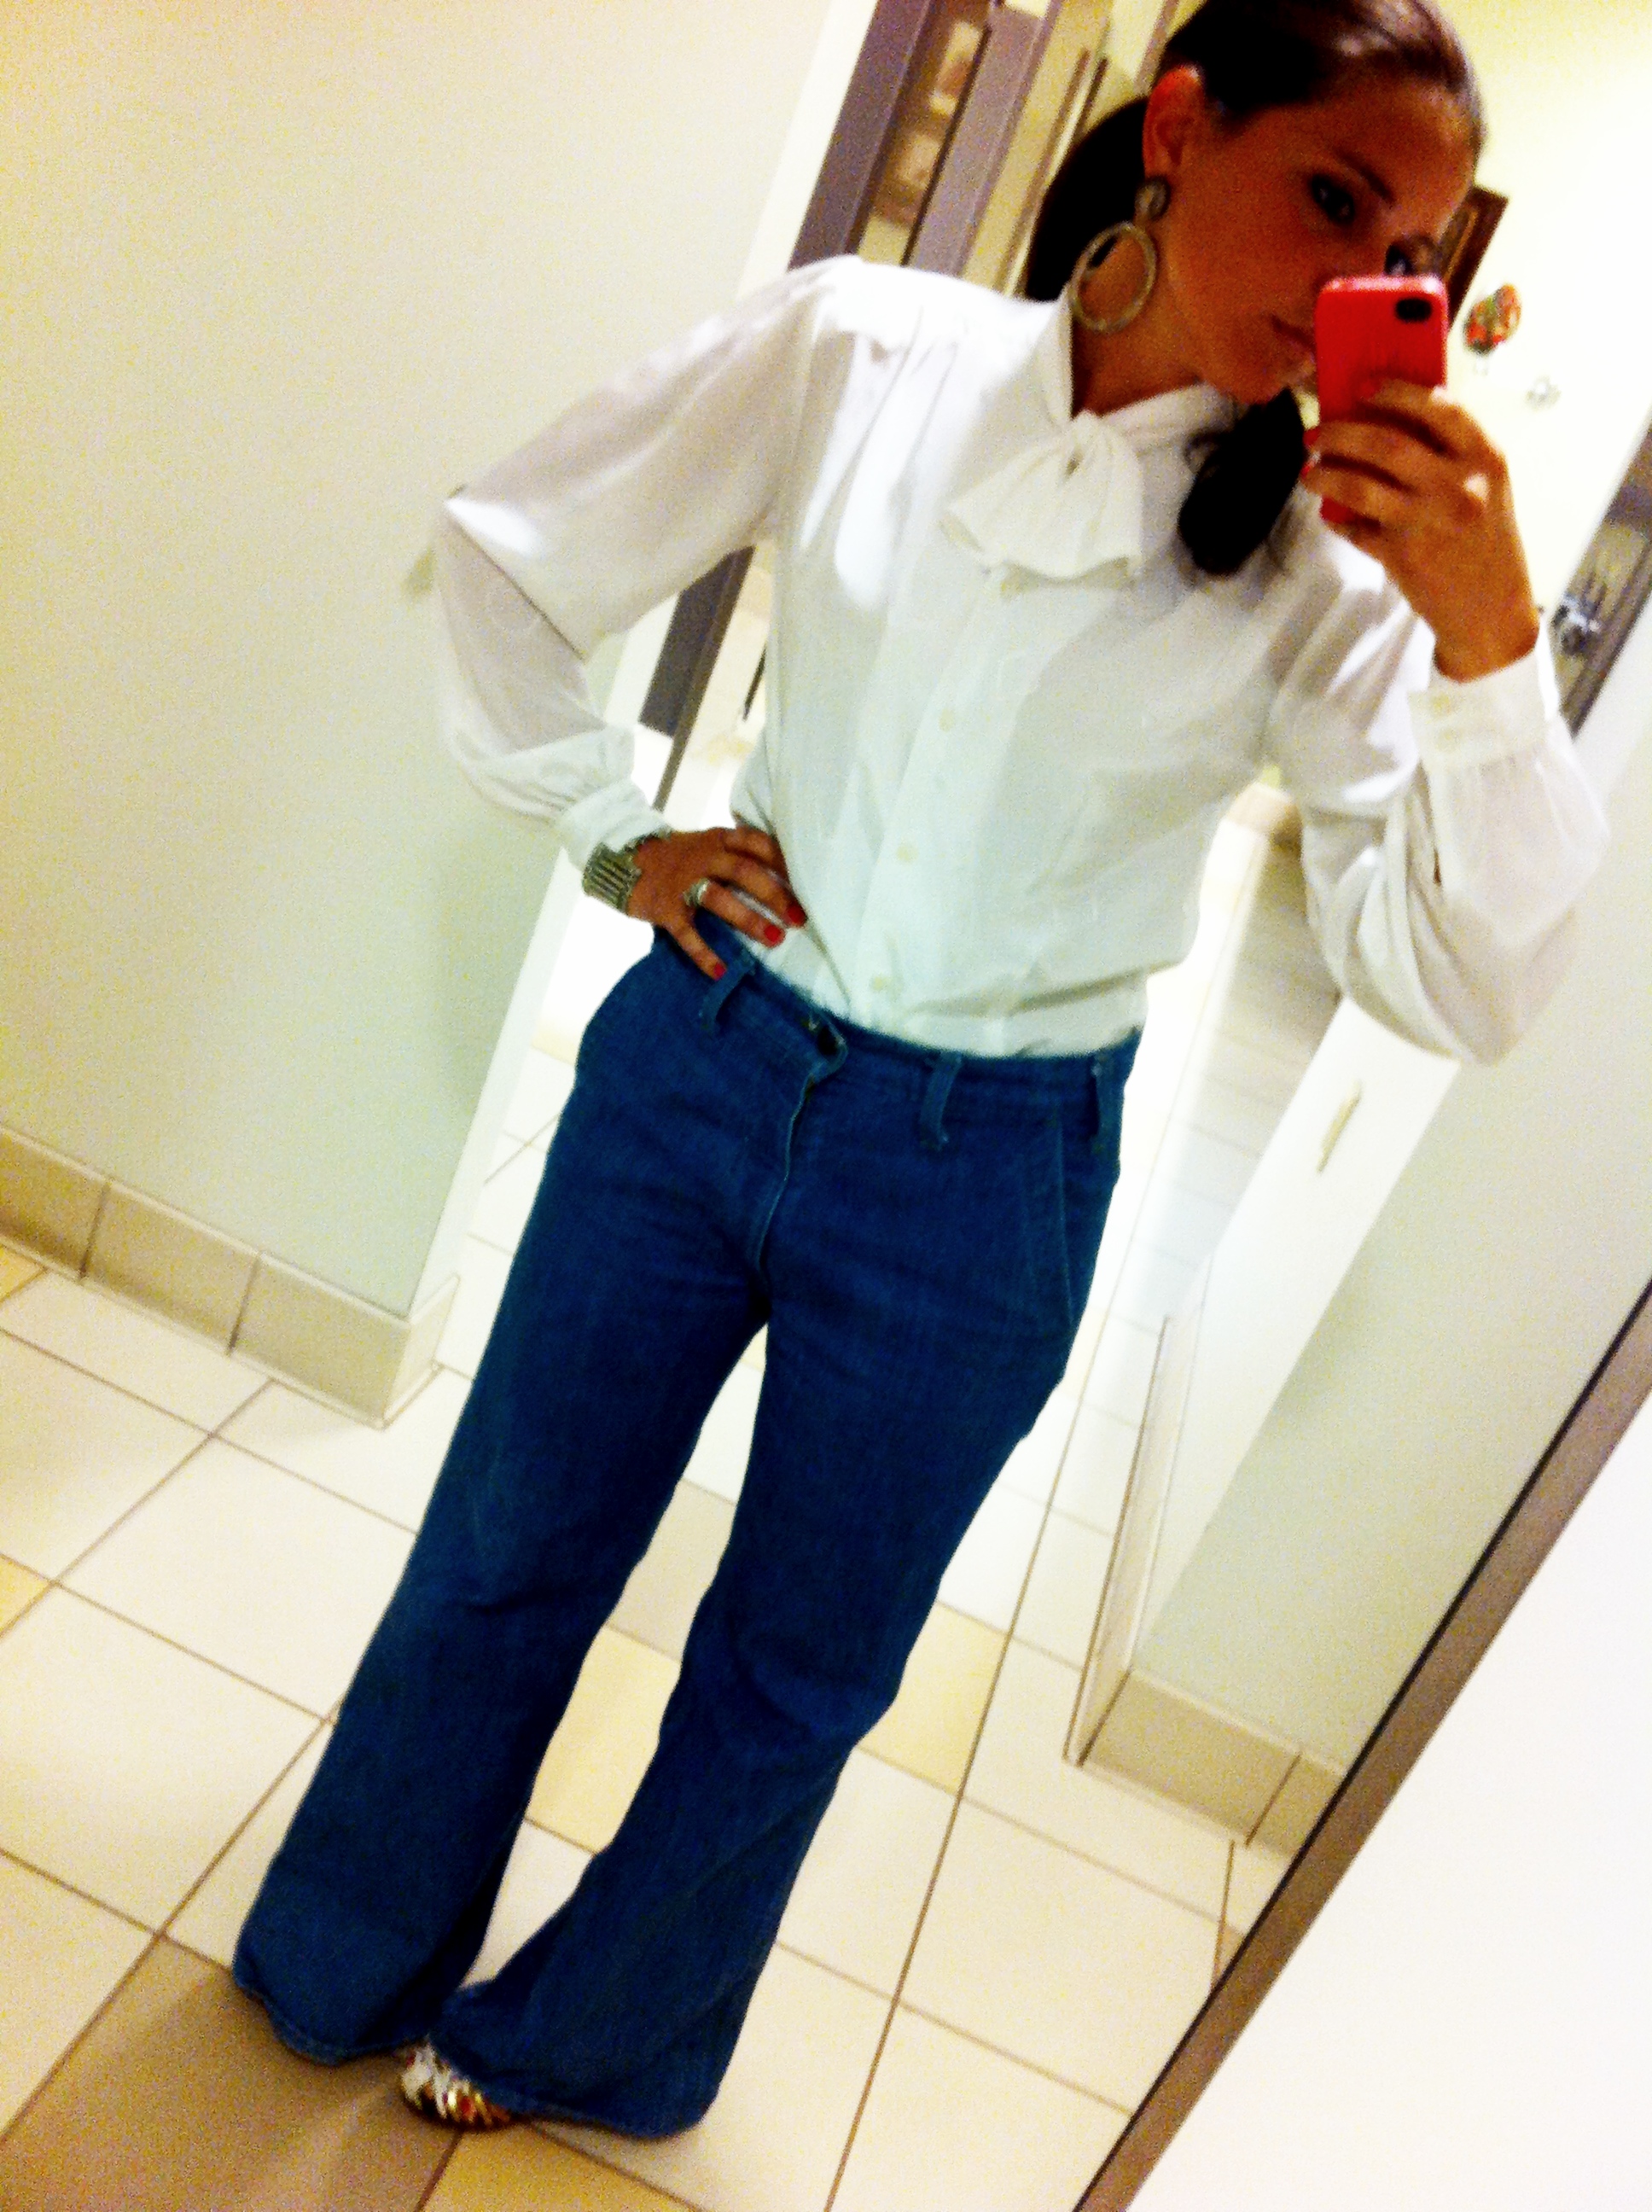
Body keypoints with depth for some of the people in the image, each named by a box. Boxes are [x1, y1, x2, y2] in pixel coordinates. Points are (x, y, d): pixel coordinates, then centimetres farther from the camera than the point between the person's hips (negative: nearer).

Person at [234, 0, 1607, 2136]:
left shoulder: (1328, 561, -8)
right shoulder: (861, 349, -7)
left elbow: (1465, 983, -15)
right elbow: (504, 555, 2)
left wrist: (1492, 645, -27)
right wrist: (617, 837, -1)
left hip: (980, 1181, 0)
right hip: (705, 1056, 1)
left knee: (789, 1684, 16)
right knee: (504, 1558, 18)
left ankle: (574, 2038, 48)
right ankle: (341, 1969, 49)